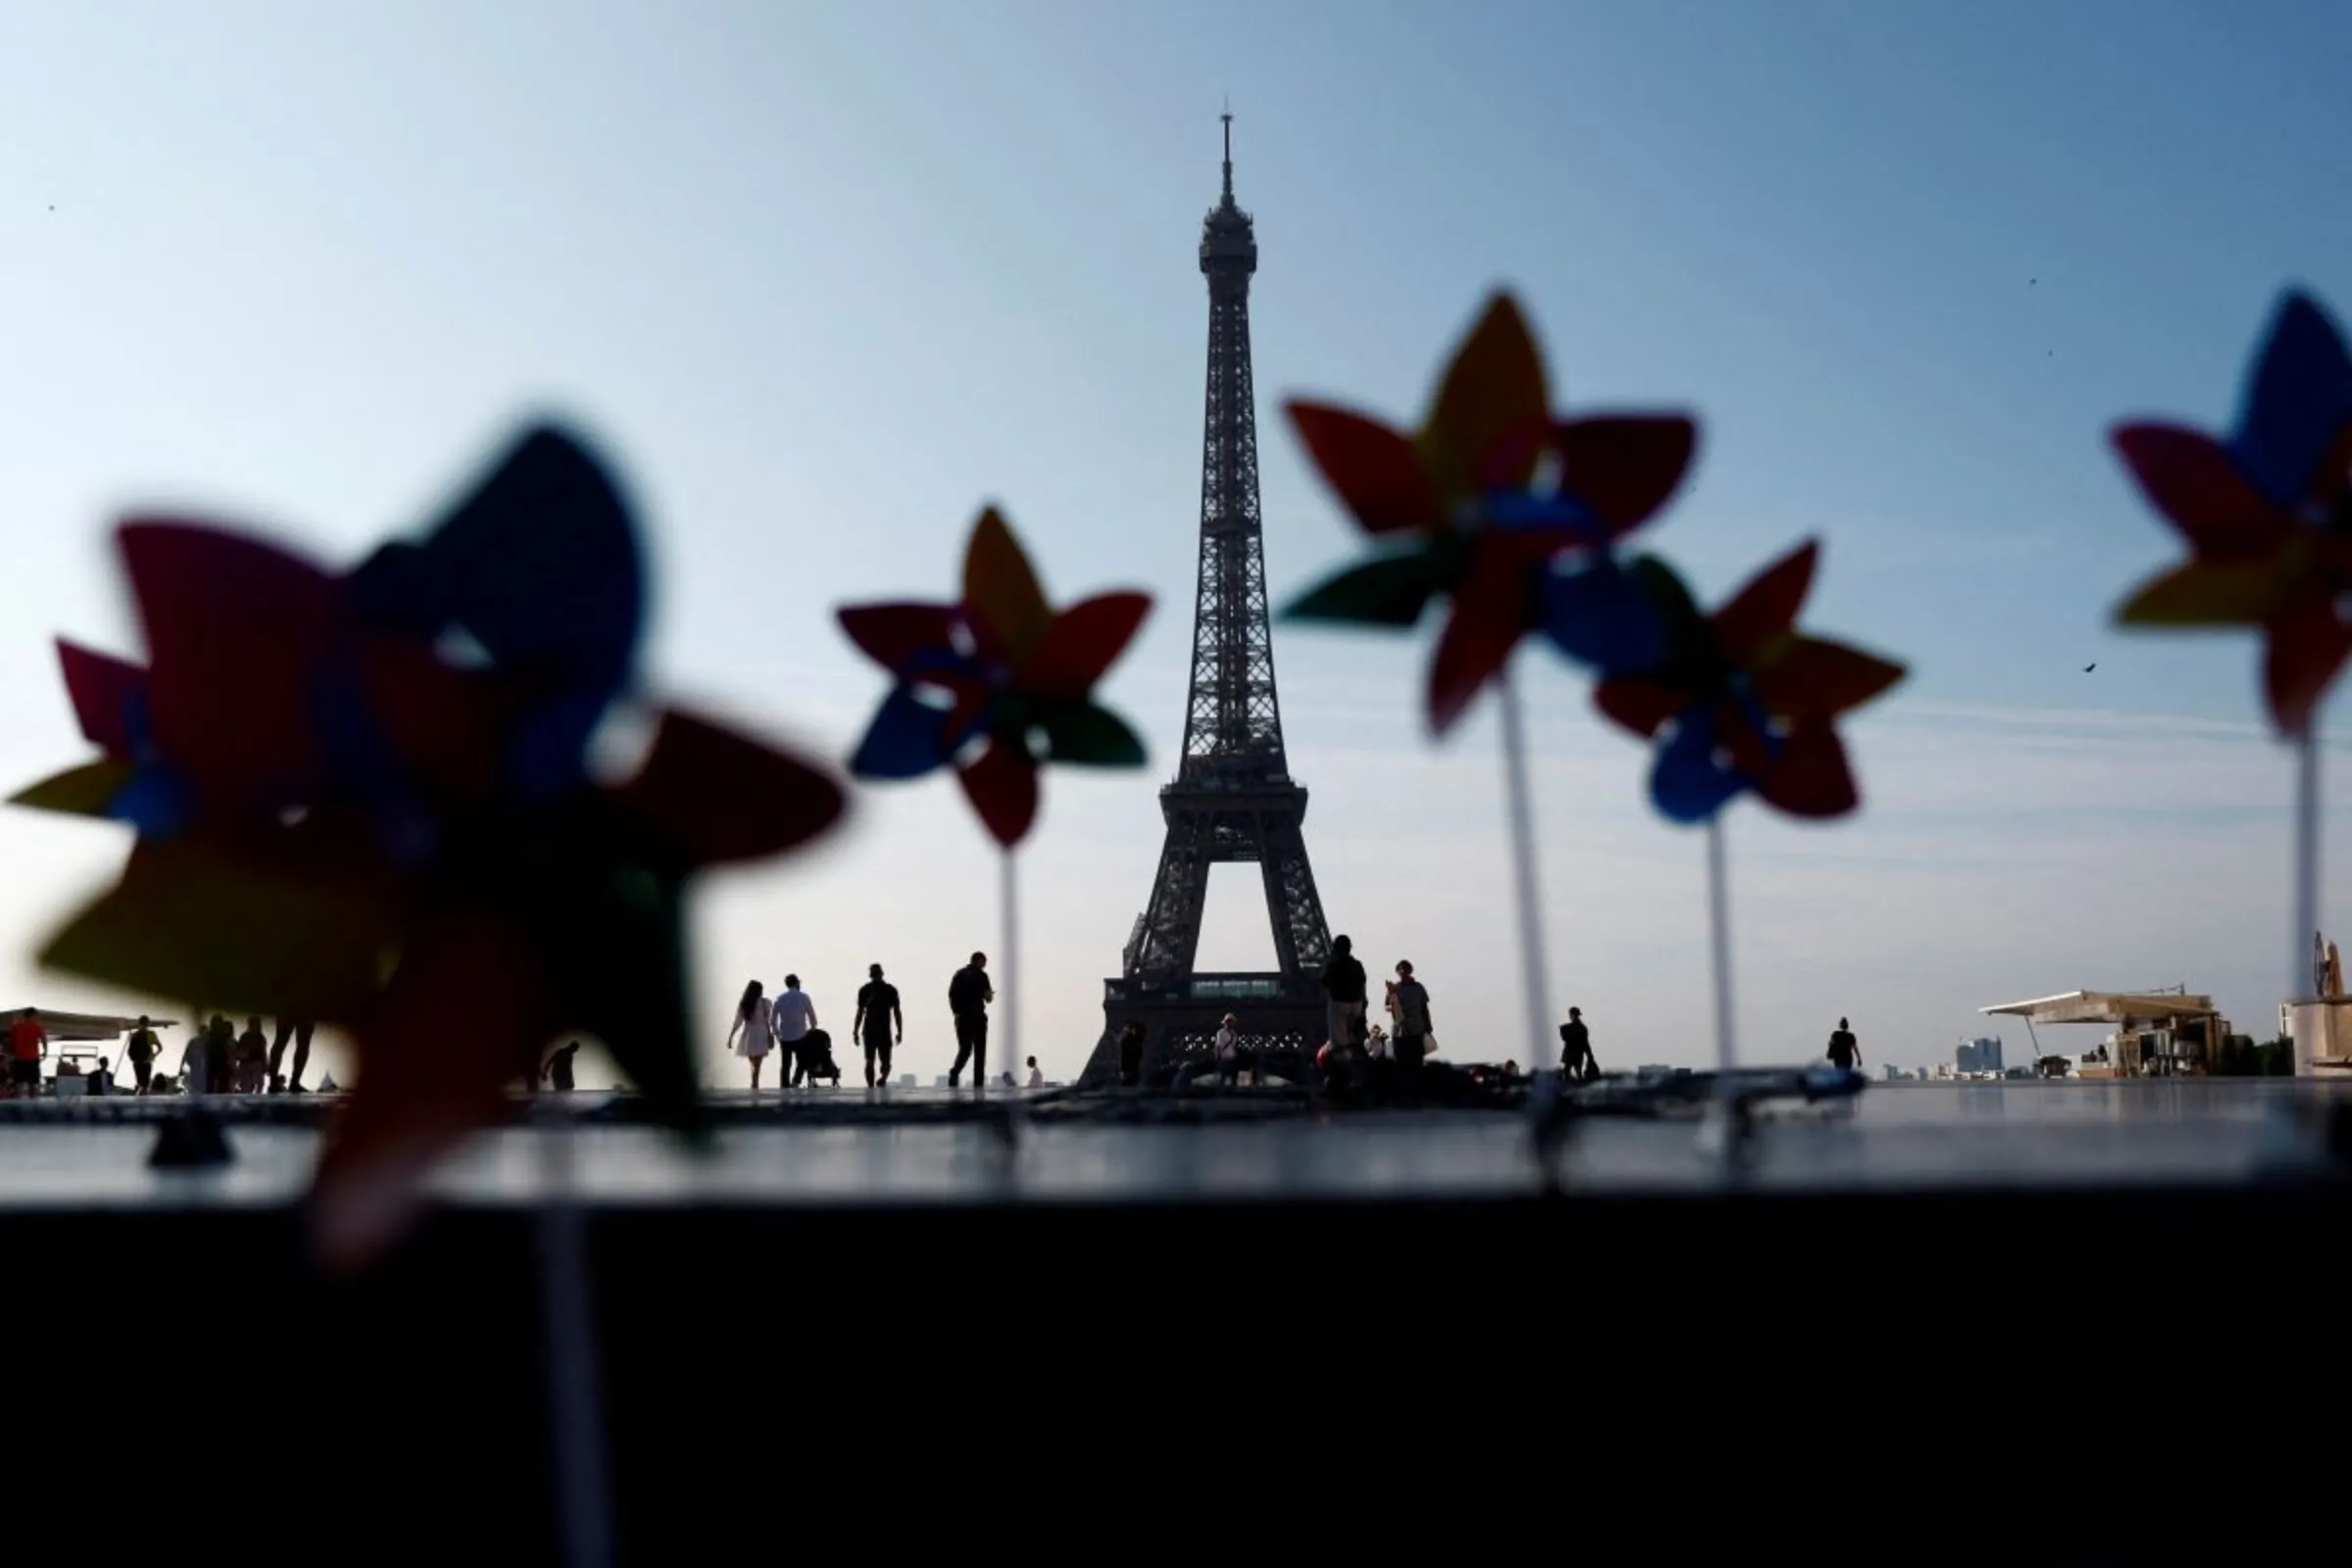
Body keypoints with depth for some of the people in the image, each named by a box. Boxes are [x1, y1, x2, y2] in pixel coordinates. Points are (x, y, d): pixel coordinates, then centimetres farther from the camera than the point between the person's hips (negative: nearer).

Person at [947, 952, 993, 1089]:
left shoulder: (959, 974, 10)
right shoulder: (980, 975, -6)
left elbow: (950, 995, 10)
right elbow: (988, 998, -8)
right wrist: (990, 993, 13)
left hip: (962, 1017, 4)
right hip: (977, 1016, -4)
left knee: (964, 1049, 11)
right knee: (979, 1051, 5)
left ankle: (955, 1072, -14)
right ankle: (978, 1082, 0)